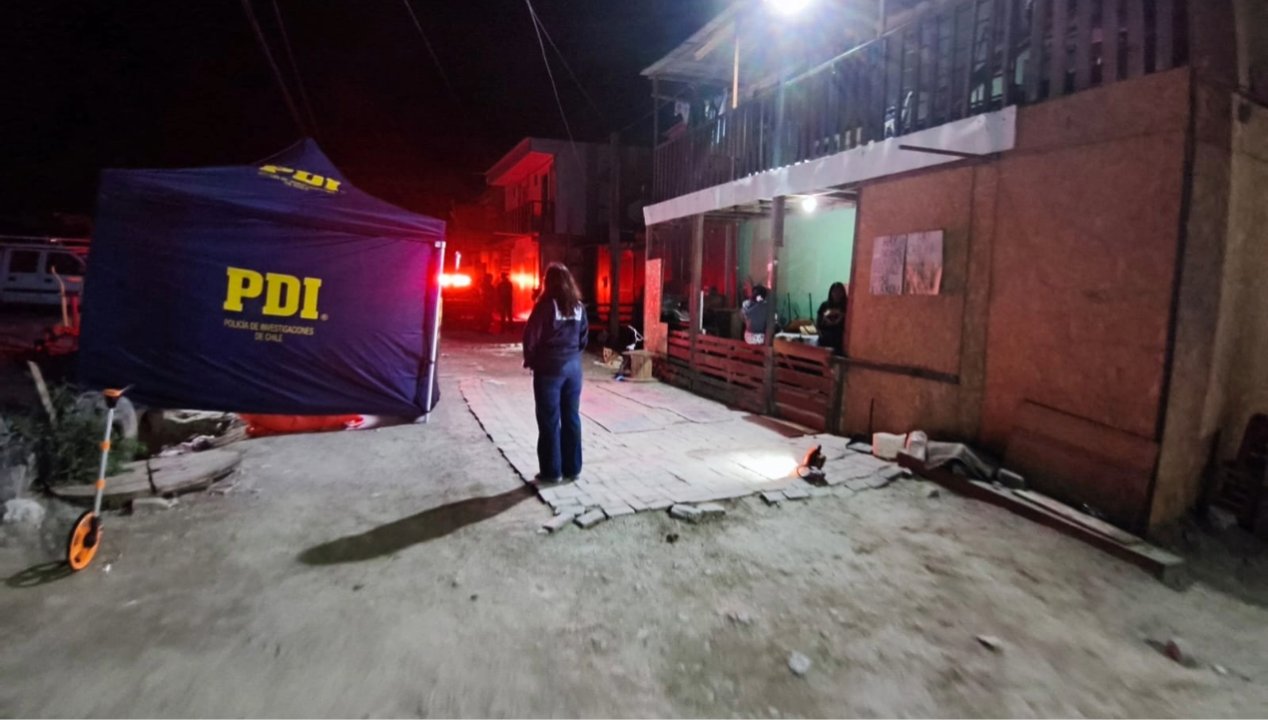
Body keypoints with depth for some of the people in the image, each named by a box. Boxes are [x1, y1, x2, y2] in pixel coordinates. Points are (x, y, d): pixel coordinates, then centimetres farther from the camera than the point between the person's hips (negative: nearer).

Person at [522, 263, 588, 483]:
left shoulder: (547, 304, -9)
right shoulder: (578, 306, 6)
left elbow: (531, 336, -11)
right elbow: (584, 337, 10)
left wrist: (530, 360, 3)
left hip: (549, 368, -5)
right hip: (573, 367, 5)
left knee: (549, 420, 3)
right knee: (571, 418, 10)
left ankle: (551, 471, 8)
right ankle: (572, 468, 17)